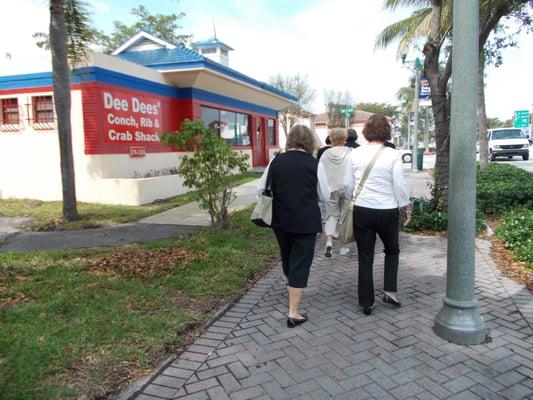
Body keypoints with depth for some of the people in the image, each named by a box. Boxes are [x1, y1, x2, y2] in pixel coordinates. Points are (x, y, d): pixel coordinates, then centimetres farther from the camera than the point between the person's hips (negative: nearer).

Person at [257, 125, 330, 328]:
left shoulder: (276, 161, -3)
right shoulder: (314, 164, -11)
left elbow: (261, 189, 4)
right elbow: (325, 196, -3)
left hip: (281, 220, 4)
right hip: (306, 221, -3)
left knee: (287, 255, 25)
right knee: (301, 263, 4)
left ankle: (291, 283, 53)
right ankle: (293, 312, 5)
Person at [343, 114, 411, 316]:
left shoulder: (355, 153, -2)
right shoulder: (393, 155, -9)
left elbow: (348, 184, 4)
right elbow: (400, 186, -6)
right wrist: (406, 207, 8)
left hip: (362, 210, 2)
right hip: (387, 211, -1)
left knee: (365, 257, 10)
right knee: (392, 250, 24)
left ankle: (367, 303, 17)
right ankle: (390, 291, 17)